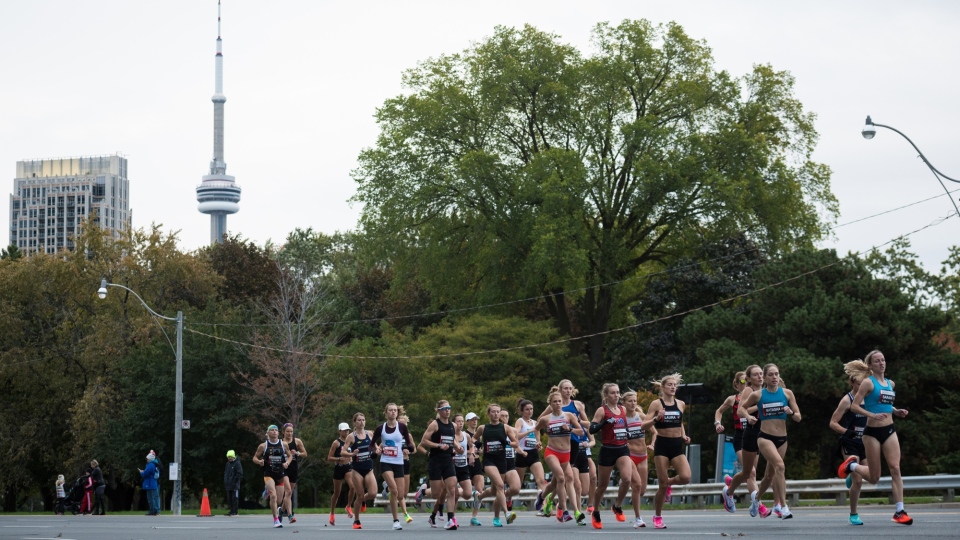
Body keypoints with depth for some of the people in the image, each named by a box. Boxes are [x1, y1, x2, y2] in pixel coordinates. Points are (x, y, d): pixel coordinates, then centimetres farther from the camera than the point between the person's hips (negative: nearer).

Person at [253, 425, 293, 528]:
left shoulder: (283, 444, 3)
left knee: (278, 500, 10)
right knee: (273, 496, -22)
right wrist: (259, 462, -17)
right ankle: (276, 520, -15)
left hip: (280, 474, 3)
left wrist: (287, 463, -6)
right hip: (268, 474, -3)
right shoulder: (263, 446, -2)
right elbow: (255, 458, 5)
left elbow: (290, 455, 15)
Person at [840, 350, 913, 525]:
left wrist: (897, 412, 9)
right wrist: (872, 415, -24)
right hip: (872, 432, -5)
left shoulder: (890, 384, 12)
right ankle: (852, 465, 33)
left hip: (889, 431, 5)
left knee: (895, 468, -10)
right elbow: (854, 406, -12)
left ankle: (900, 511, -10)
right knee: (874, 478, 2)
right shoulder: (868, 382, -7)